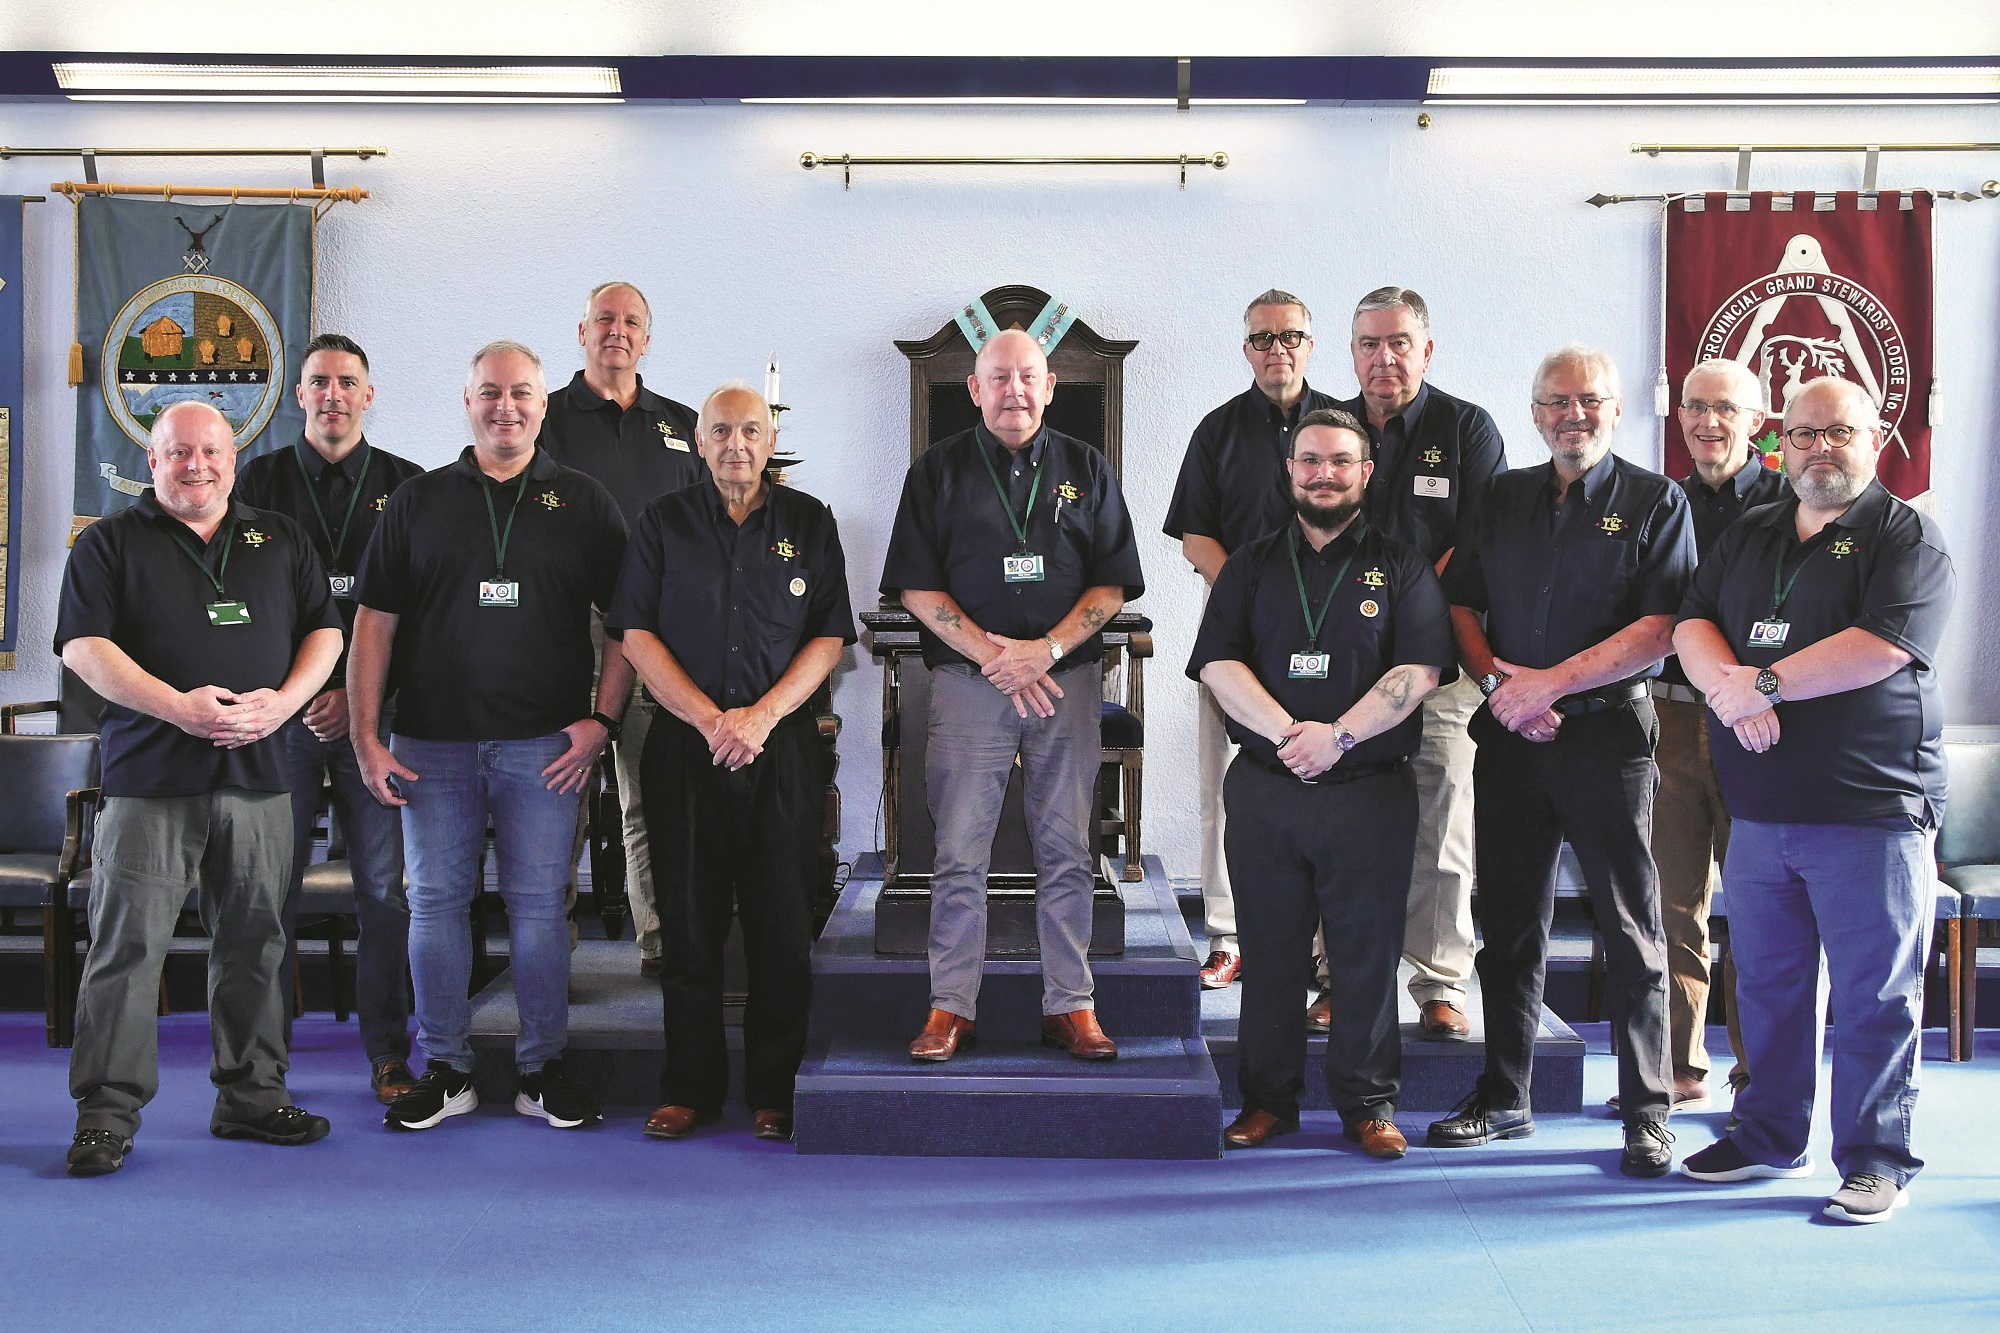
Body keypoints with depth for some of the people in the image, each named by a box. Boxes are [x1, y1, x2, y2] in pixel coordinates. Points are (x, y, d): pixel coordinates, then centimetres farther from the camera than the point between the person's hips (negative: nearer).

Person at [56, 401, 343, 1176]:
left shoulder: (281, 541, 15)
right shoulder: (110, 544, 5)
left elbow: (324, 630, 13)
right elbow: (82, 646, -5)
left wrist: (284, 700, -6)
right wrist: (178, 707, -17)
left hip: (258, 772, 3)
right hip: (150, 778, -3)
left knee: (253, 943, 9)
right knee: (129, 943, -3)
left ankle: (253, 1096, 20)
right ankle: (107, 1112, 5)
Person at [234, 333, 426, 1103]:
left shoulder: (406, 486, 7)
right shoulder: (261, 481, 9)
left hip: (373, 712, 0)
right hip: (280, 709, 0)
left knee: (384, 887, 2)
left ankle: (388, 1052, 12)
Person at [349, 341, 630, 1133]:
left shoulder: (583, 504, 7)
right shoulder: (417, 503, 10)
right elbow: (375, 622, 7)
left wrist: (602, 719, -5)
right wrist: (366, 736, 0)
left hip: (542, 743, -1)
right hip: (433, 741, 1)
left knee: (539, 904, 1)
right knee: (436, 902, 5)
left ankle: (543, 1069, 12)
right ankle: (445, 1069, 16)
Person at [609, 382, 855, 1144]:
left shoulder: (809, 523, 8)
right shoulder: (663, 522, 8)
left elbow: (829, 638, 3)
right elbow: (637, 636, 2)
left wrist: (760, 717, -9)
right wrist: (708, 717, -8)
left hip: (784, 749, 0)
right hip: (685, 747, 0)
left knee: (783, 926, 0)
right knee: (689, 923, 3)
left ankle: (774, 1091, 10)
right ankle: (689, 1088, 13)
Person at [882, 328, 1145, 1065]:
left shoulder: (1086, 470, 10)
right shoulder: (937, 470, 7)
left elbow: (1112, 584, 5)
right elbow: (917, 587, 1)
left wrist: (1046, 650, -9)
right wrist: (993, 655, -10)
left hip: (1067, 678, 1)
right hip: (967, 679, -1)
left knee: (1067, 852, 4)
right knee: (960, 855, -1)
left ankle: (1070, 1005, 11)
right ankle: (950, 1009, 6)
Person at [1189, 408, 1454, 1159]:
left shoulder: (1401, 567, 8)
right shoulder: (1253, 566, 13)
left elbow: (1418, 670, -4)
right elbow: (1218, 664, 2)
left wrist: (1339, 735, -15)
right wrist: (1286, 732, -12)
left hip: (1369, 792, -1)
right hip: (1264, 789, 2)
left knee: (1367, 951, 2)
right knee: (1270, 949, 6)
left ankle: (1369, 1104, 13)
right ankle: (1268, 1099, 17)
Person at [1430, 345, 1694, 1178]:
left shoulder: (1654, 502, 0)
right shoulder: (1503, 499, 13)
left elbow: (1658, 628, -10)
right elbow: (1460, 604, 11)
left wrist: (1551, 683, -15)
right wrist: (1496, 680, -7)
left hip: (1608, 735, -4)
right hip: (1508, 736, 4)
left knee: (1630, 928, 0)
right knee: (1509, 922, 10)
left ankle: (1646, 1111, 10)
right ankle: (1503, 1098, 21)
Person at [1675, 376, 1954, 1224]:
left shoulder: (1906, 538, -2)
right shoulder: (1747, 539, 17)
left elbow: (1881, 647, -17)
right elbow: (1692, 626, 6)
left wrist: (1761, 684, -15)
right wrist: (1727, 685, -15)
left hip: (1869, 809, -6)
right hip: (1760, 807, 6)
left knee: (1874, 994, 0)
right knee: (1767, 983, 13)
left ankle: (1875, 1159, 10)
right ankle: (1769, 1138, 26)